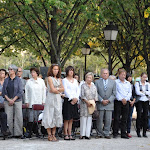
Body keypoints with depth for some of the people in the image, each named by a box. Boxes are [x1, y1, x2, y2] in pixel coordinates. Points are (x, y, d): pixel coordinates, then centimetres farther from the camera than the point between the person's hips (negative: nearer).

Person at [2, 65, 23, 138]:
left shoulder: (18, 80, 1)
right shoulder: (6, 80, 10)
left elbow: (20, 92, -3)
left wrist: (13, 100, -11)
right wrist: (8, 99, -6)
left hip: (17, 101, -2)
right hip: (7, 101, 2)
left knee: (18, 117, -6)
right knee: (9, 117, -3)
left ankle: (18, 133, 1)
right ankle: (10, 133, 3)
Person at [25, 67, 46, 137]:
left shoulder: (41, 81, 8)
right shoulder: (29, 82, 5)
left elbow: (44, 91, 10)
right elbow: (26, 92, 7)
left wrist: (43, 101, 4)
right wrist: (26, 101, 1)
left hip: (39, 103, 1)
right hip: (31, 103, -1)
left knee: (38, 118, -2)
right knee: (31, 118, -4)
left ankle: (37, 132, 4)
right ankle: (30, 132, 1)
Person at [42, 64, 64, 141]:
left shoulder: (59, 79, 15)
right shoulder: (50, 78, -4)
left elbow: (63, 89, 7)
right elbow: (52, 89, -12)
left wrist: (56, 89, -8)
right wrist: (59, 91, 1)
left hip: (58, 99, 6)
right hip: (51, 98, -6)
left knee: (57, 116, 3)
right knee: (50, 116, -5)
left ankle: (53, 134, 9)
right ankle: (49, 135, 0)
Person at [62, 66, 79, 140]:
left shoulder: (75, 80, 16)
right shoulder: (64, 80, -1)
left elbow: (77, 90, 10)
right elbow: (65, 90, -10)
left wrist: (76, 98, -6)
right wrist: (71, 98, -16)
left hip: (74, 101, 5)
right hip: (67, 100, -5)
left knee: (71, 119, 6)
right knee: (67, 119, -4)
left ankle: (70, 134, 9)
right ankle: (66, 135, 0)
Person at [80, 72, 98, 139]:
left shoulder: (94, 87, 13)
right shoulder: (83, 86, 3)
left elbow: (95, 96, 11)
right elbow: (82, 95, -4)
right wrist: (87, 102, -12)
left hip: (92, 105, 3)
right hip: (84, 104, -3)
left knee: (89, 118, 0)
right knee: (83, 117, -6)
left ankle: (87, 134, 0)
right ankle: (82, 134, -3)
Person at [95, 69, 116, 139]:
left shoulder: (113, 82, 10)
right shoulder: (97, 82, 7)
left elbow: (114, 93, 6)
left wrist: (108, 100, -8)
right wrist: (102, 100, -10)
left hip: (109, 104, 1)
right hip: (100, 104, -1)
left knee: (108, 120, 1)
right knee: (99, 120, 0)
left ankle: (106, 134, 9)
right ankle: (100, 134, 9)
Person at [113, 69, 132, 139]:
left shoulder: (128, 83, 16)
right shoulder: (115, 82, 1)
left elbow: (130, 92, 10)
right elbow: (115, 92, -6)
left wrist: (126, 99, -7)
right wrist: (121, 99, -13)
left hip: (126, 102, 4)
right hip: (118, 102, -4)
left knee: (124, 119, 4)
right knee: (116, 118, -3)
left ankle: (123, 134, 8)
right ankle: (115, 133, 3)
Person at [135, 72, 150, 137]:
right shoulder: (137, 83, 1)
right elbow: (137, 92, -12)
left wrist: (143, 92, -9)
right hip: (139, 101, -3)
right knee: (139, 116, -6)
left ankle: (144, 132, 6)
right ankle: (138, 132, 0)